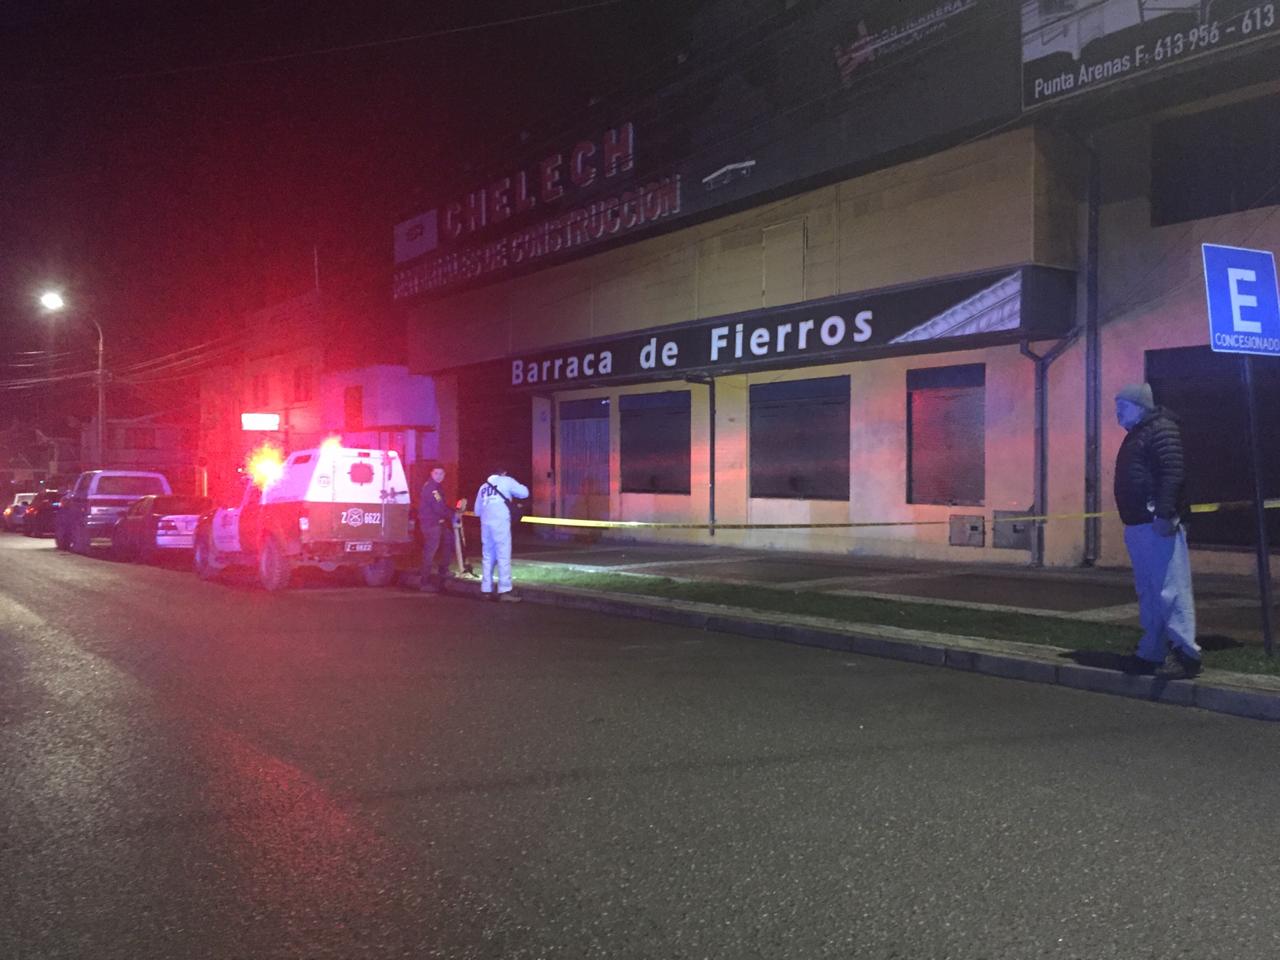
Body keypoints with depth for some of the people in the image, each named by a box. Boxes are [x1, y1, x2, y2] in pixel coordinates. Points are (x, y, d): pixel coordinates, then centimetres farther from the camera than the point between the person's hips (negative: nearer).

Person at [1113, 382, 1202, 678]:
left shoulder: (1161, 430, -7)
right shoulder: (1135, 436, 23)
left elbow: (1173, 473, -19)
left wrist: (1165, 513, -25)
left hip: (1158, 525, -10)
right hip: (1138, 526, 10)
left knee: (1170, 590, -10)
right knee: (1148, 594, 11)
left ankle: (1186, 654, -8)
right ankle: (1151, 654, 16)